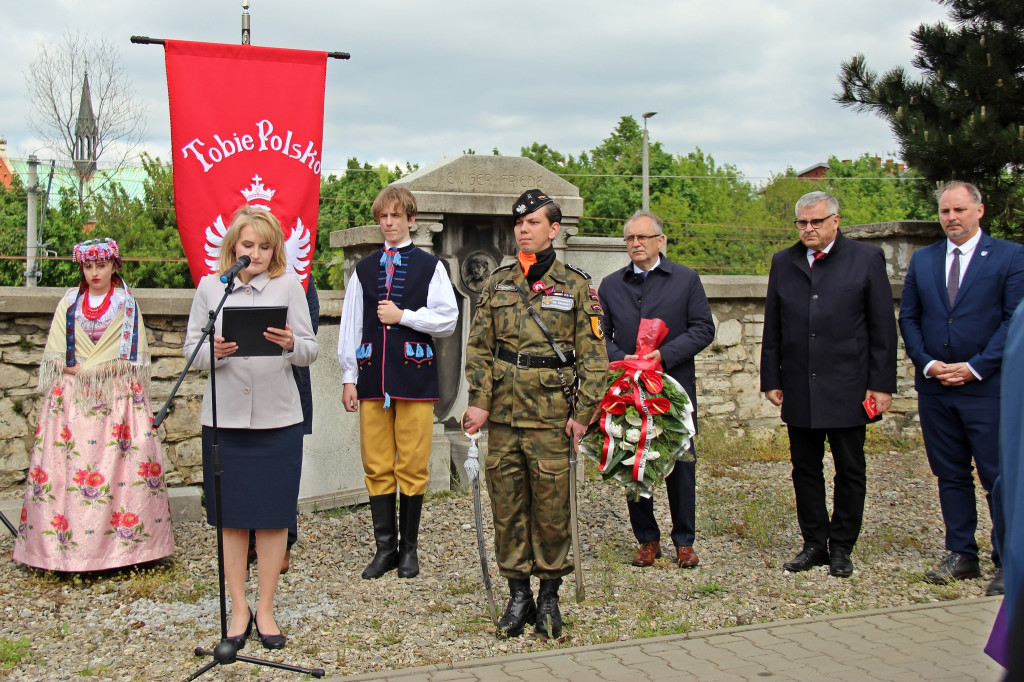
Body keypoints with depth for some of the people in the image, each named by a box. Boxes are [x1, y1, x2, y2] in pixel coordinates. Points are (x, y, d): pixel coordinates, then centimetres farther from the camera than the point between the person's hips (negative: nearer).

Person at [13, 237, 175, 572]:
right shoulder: (69, 303, 13)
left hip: (118, 394, -2)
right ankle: (66, 543, -2)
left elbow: (134, 357, 2)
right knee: (66, 466, -6)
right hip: (71, 396, 2)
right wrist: (77, 370, -9)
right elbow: (55, 355, 9)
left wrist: (97, 368, -10)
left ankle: (124, 542, -4)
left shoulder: (127, 304, 8)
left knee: (120, 461, -8)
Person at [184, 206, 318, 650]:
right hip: (224, 417, 1)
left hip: (278, 418, 0)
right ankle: (238, 609, 20)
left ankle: (265, 609, 18)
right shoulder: (210, 287, 5)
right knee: (231, 516, 7)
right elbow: (191, 349, 4)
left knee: (274, 516, 5)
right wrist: (214, 352, -18)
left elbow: (311, 351, 2)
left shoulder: (289, 286, 4)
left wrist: (291, 344, -20)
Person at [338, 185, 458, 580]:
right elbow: (351, 326, 12)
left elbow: (447, 321, -1)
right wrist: (349, 377, 7)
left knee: (413, 467, 1)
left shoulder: (430, 266, 5)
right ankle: (385, 547, 13)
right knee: (377, 467, 4)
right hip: (373, 377, 3)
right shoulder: (364, 269, 13)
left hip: (414, 376, -2)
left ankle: (409, 547, 13)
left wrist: (403, 316, -9)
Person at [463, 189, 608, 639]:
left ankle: (549, 596, 18)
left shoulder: (576, 286, 1)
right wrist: (479, 400, -3)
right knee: (507, 508, 7)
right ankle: (518, 594, 19)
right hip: (503, 415, 3)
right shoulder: (497, 284, 10)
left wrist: (583, 412, -7)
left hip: (551, 416, -3)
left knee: (551, 508, 2)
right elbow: (479, 347, 8)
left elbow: (593, 355, -1)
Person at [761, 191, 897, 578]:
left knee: (850, 471, 6)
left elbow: (883, 327, -2)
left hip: (848, 388, -3)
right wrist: (771, 379, 5)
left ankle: (842, 548, 18)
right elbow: (773, 327, 11)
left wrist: (882, 384, -6)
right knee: (805, 470, 9)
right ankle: (814, 544, 20)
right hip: (799, 389, 3)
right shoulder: (783, 263, 9)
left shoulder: (867, 259, 0)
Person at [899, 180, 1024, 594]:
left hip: (988, 387, -4)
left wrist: (976, 367, -13)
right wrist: (926, 362, -5)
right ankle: (962, 555, 21)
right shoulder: (922, 260, 11)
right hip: (935, 388, 4)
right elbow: (908, 317, 10)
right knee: (950, 476, 11)